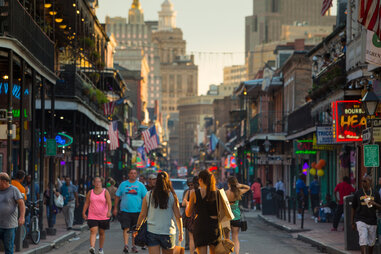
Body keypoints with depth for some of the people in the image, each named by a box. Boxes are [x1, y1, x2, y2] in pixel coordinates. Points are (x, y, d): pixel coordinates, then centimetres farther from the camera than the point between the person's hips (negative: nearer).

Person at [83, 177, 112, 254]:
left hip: (103, 217, 0)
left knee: (102, 233, 11)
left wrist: (109, 211, -28)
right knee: (93, 232, -15)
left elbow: (109, 203, -13)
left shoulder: (105, 192, -2)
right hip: (92, 216, 0)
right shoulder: (90, 192, 5)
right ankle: (92, 247, -30)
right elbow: (86, 203, 11)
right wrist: (83, 213, 6)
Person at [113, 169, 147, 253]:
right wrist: (115, 208, 7)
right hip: (125, 210, -1)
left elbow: (145, 197, 4)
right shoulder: (123, 184, 6)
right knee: (126, 228, -12)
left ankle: (134, 246, 20)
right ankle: (126, 245, -17)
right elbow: (117, 196, 11)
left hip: (137, 211, 1)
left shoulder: (140, 185, 5)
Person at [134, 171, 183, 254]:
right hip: (168, 232, 0)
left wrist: (137, 228, 14)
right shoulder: (172, 196, -3)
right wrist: (181, 232, 9)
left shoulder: (148, 195, -1)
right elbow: (178, 217, -1)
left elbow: (142, 215, 2)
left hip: (151, 232, 1)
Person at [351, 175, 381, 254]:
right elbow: (353, 209, 8)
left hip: (372, 221, 2)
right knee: (363, 239, -17)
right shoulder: (358, 193, 4)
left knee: (372, 241, 11)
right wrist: (352, 223, 7)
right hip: (360, 220, -2)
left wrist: (374, 203, -14)